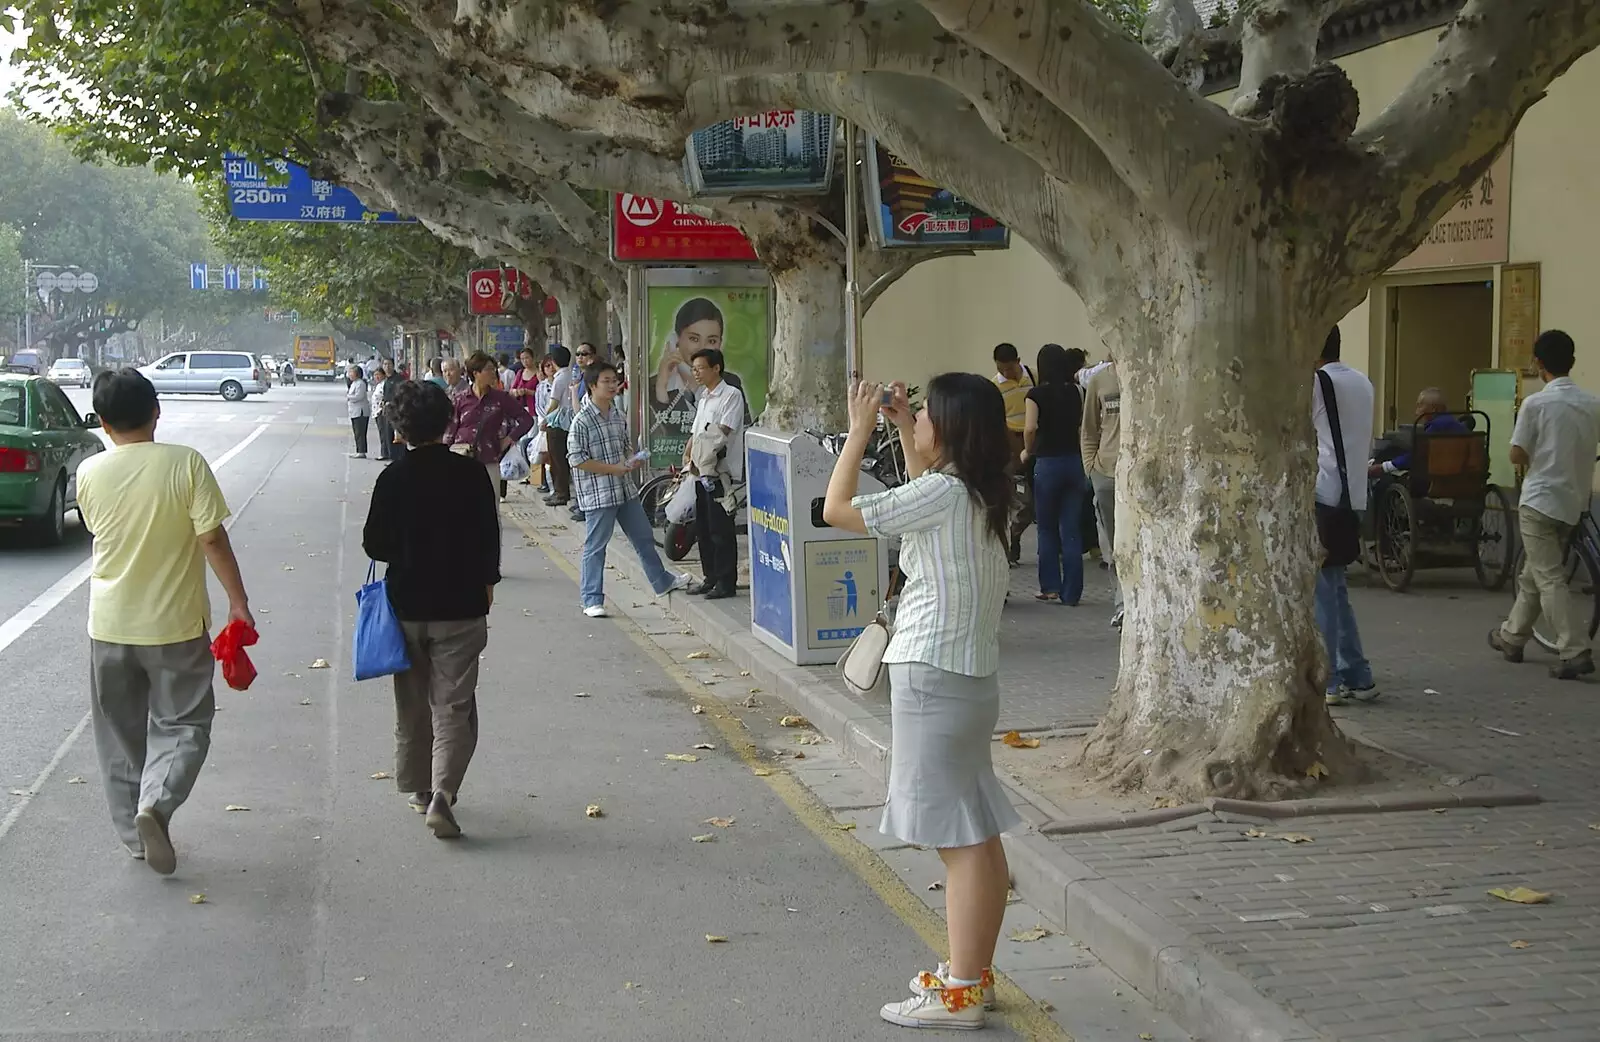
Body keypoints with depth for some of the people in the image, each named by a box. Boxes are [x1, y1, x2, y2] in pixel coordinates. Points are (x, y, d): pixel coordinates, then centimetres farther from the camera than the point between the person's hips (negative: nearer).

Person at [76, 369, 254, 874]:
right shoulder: (185, 463, -14)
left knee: (120, 735, 16)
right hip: (175, 623, -3)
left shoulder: (89, 473, -5)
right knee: (182, 724, 10)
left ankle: (134, 833, 21)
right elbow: (212, 538, -14)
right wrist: (238, 600, -5)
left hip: (109, 625, 3)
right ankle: (156, 803, -15)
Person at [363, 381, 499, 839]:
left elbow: (374, 545, -5)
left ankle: (419, 787, 29)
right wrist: (486, 583, 13)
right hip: (460, 606, -1)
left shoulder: (393, 478, -7)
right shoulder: (471, 474, -8)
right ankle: (442, 793, -15)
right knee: (454, 706, 0)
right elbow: (490, 539, -3)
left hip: (407, 604, 2)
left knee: (412, 702, 17)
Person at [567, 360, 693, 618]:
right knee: (595, 547, 0)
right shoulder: (582, 421, -15)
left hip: (625, 489, 7)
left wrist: (634, 460, 0)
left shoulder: (619, 415, 9)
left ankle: (662, 582, 36)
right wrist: (613, 468, -18)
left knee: (644, 537, 19)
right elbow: (576, 459, -18)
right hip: (597, 494, -7)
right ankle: (592, 601, 8)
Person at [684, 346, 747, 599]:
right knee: (703, 528, 13)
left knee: (721, 530, -6)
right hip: (702, 473, 9)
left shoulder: (731, 395, -9)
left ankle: (726, 582, 0)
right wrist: (687, 457, 2)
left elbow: (722, 432, -17)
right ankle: (711, 578, 21)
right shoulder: (703, 399, 19)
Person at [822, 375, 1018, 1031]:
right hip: (971, 675, 10)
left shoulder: (943, 494, -17)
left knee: (959, 838, -5)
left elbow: (836, 510, -13)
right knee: (977, 836, 15)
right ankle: (972, 972, 25)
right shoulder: (978, 493, 9)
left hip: (933, 679, -10)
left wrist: (859, 431, -4)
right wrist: (901, 427, 25)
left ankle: (960, 994, 0)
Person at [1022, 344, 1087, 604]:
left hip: (1047, 463, -3)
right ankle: (1071, 592, 5)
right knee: (1071, 530, 5)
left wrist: (1028, 451, 0)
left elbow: (1030, 428, -18)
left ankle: (1051, 586, 13)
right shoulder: (1075, 392, 4)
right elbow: (1083, 423, 0)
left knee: (1047, 529, 11)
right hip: (1075, 461, 3)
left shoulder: (1036, 394, -7)